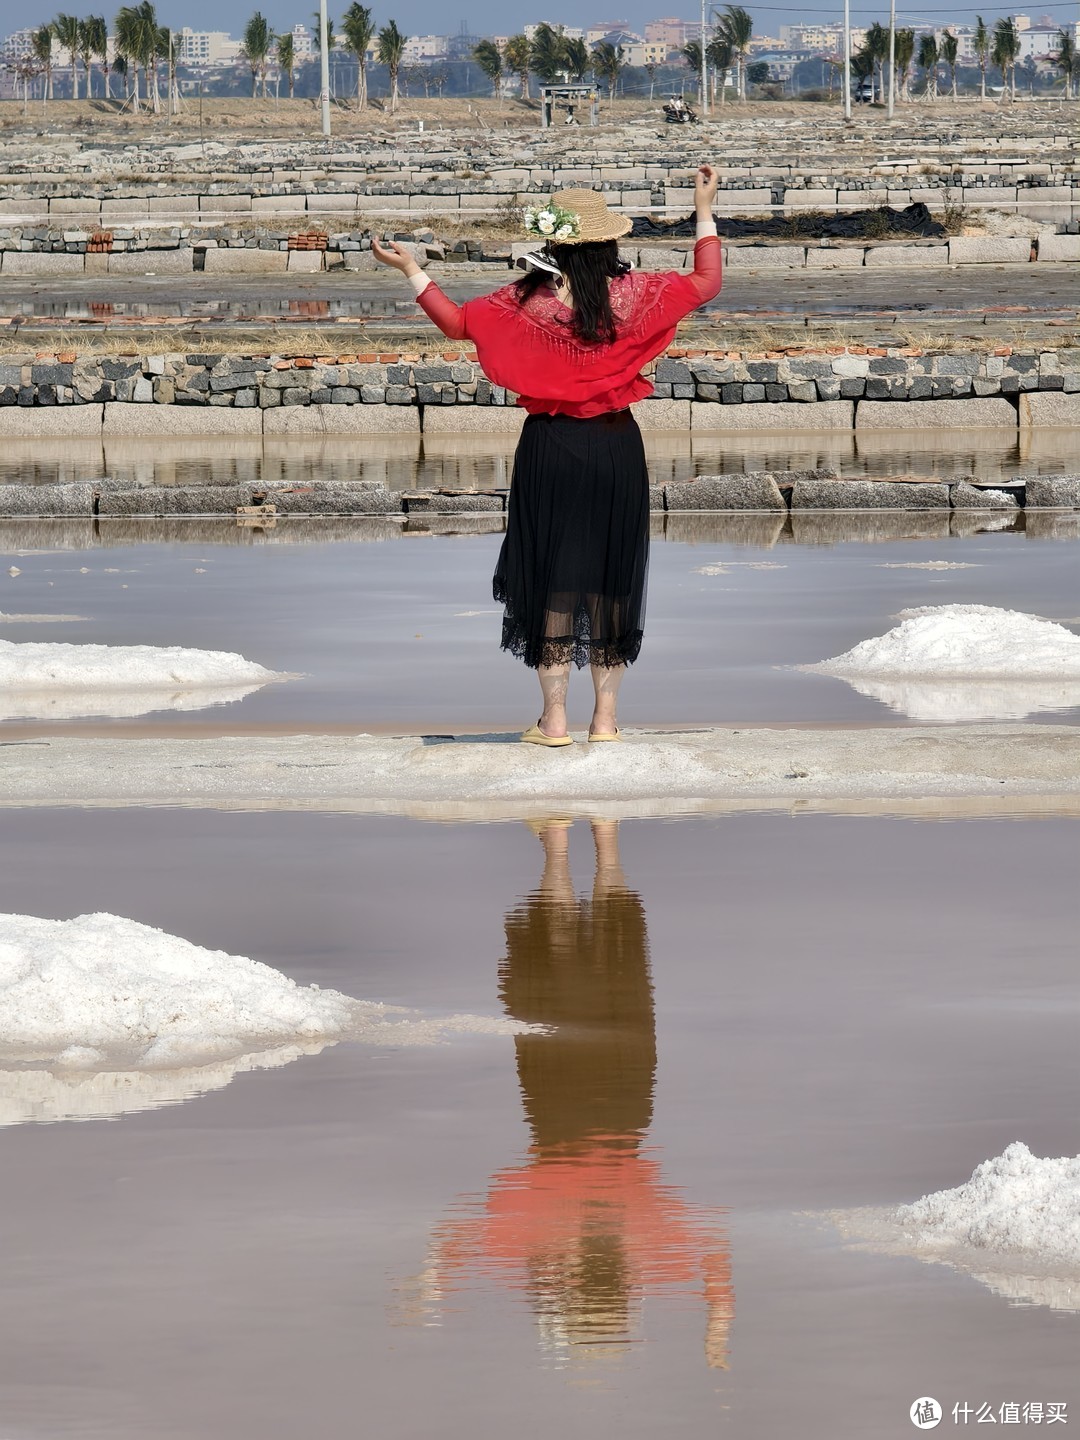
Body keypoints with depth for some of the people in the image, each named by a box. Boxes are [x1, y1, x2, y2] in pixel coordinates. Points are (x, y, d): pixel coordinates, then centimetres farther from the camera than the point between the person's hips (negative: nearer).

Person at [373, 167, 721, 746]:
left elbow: (457, 322, -2)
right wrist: (704, 210, 17)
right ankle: (605, 716, 10)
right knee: (611, 578, 9)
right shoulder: (634, 293, -5)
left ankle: (554, 718, 5)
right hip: (616, 444, 1)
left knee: (551, 576, 6)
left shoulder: (529, 300, -9)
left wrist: (411, 270, 7)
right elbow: (706, 282, 8)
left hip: (551, 446, -1)